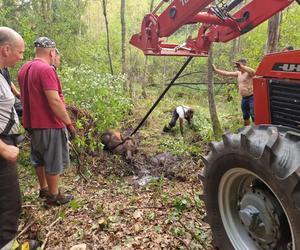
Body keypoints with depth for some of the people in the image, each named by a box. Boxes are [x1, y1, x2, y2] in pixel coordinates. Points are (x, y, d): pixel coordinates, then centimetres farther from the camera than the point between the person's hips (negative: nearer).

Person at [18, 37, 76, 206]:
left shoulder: (24, 69, 8)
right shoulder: (46, 69, -20)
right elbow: (54, 101, -25)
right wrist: (69, 123, -20)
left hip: (33, 123, 9)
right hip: (49, 124, -9)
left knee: (39, 158, 21)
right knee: (54, 161, 6)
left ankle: (44, 188, 37)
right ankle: (54, 196, 19)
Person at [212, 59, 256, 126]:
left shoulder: (248, 73, -11)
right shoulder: (238, 73, 12)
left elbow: (253, 72, -36)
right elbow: (226, 73, 15)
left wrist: (241, 66, -40)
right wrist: (215, 70, 14)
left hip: (251, 98, -8)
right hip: (244, 99, 8)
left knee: (254, 116, -12)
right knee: (245, 117, 17)